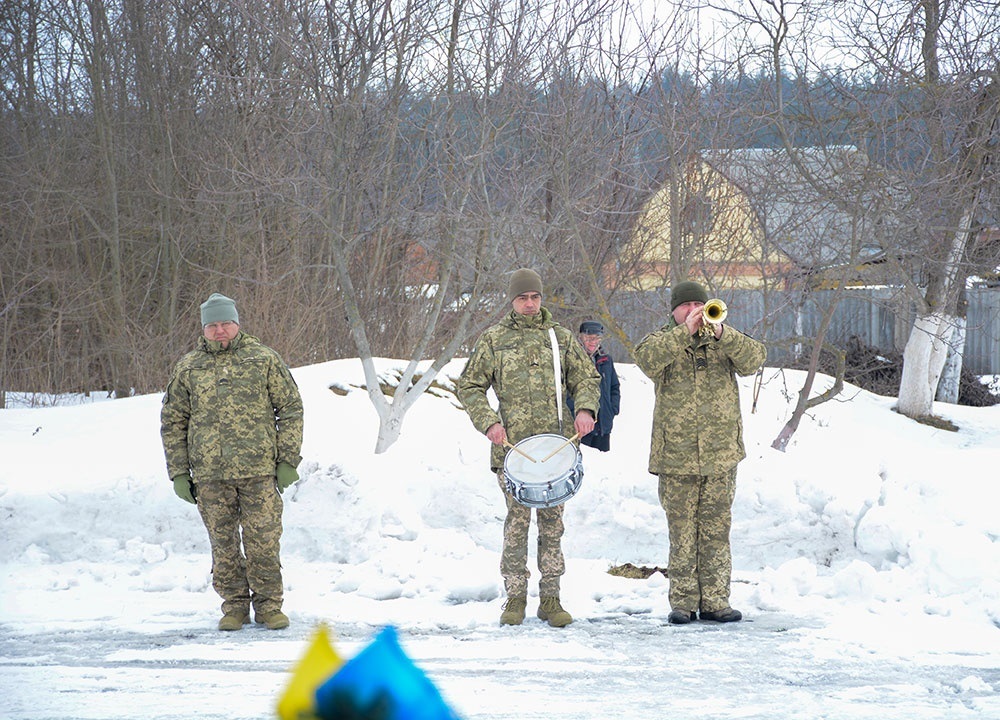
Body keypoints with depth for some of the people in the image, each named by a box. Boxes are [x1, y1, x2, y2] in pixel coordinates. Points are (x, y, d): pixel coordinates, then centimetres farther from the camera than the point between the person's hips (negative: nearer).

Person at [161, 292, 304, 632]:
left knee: (263, 540, -2)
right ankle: (234, 606, 15)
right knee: (223, 544, 4)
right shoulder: (187, 368, 9)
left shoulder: (263, 359, 5)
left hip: (259, 471, -2)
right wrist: (178, 473, 7)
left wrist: (288, 460, 1)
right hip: (210, 474, 2)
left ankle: (268, 605, 9)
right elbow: (172, 422, 14)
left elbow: (291, 409, 7)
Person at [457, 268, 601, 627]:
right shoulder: (493, 339, 6)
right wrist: (489, 422, -8)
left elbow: (587, 377, 17)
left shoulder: (560, 336, 11)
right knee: (517, 521, -4)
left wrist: (585, 409, -4)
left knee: (552, 523, 4)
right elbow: (469, 386, 7)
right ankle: (515, 598, 5)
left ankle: (550, 598, 9)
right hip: (512, 446, -2)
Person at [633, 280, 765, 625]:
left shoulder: (726, 341, 12)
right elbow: (647, 359, -16)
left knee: (716, 530, 2)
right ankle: (682, 602, 5)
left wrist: (720, 333, -21)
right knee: (682, 531, 1)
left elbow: (754, 358, -8)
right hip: (676, 454, -1)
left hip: (721, 453, 1)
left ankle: (715, 601, 5)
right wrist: (685, 332, -22)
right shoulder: (662, 340, 8)